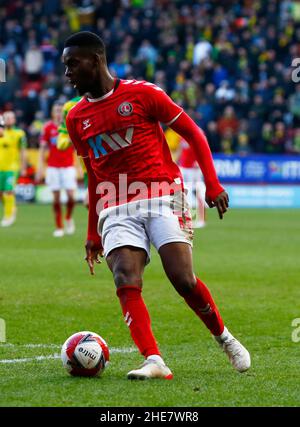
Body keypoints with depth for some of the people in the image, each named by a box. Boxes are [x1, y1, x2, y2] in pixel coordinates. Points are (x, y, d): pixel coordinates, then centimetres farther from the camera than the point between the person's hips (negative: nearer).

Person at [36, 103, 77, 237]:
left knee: (71, 196, -11)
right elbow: (43, 149, 5)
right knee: (56, 197, 0)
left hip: (68, 166, 0)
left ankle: (69, 218, 16)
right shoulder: (48, 128, 2)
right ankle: (59, 227, 7)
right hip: (53, 167, 0)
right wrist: (40, 167, -2)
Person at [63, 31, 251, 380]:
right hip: (116, 211, 4)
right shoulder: (76, 118, 14)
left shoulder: (142, 94, 0)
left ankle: (224, 338, 11)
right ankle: (154, 361, -27)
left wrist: (212, 185, -4)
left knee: (183, 279, -15)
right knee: (126, 282, -20)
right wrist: (93, 234, 24)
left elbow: (193, 133, 4)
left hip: (162, 197, -4)